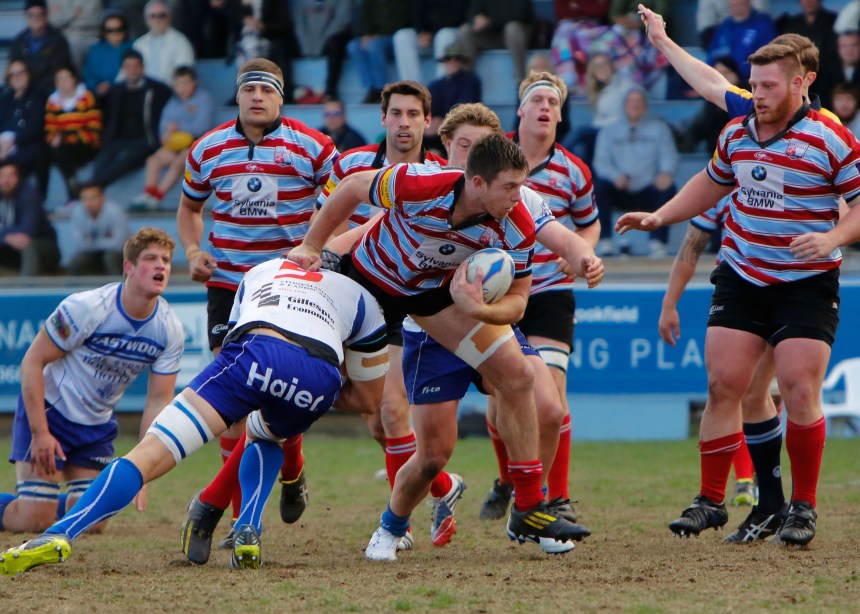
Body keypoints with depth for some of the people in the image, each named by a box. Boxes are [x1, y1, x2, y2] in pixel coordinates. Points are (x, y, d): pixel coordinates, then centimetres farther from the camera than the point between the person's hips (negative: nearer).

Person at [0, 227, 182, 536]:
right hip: (48, 410, -5)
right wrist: (40, 433, -23)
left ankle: (49, 503, 29)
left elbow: (158, 401, -3)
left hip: (98, 424, 5)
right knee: (34, 521, -13)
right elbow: (32, 362, -19)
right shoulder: (86, 308, -24)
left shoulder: (170, 329, -10)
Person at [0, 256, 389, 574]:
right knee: (264, 436, 37)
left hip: (256, 351, -2)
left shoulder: (261, 272, 41)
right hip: (319, 376, 2)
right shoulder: (360, 296, 38)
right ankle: (247, 533, 14)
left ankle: (59, 535, -23)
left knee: (150, 454, -6)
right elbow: (368, 399, 39)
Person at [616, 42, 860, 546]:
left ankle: (804, 508, 3)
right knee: (722, 385, -2)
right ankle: (711, 501, 7)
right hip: (741, 277, 5)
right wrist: (659, 217, 20)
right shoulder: (737, 133, 8)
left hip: (807, 285, -5)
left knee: (800, 391, -12)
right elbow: (712, 183, 27)